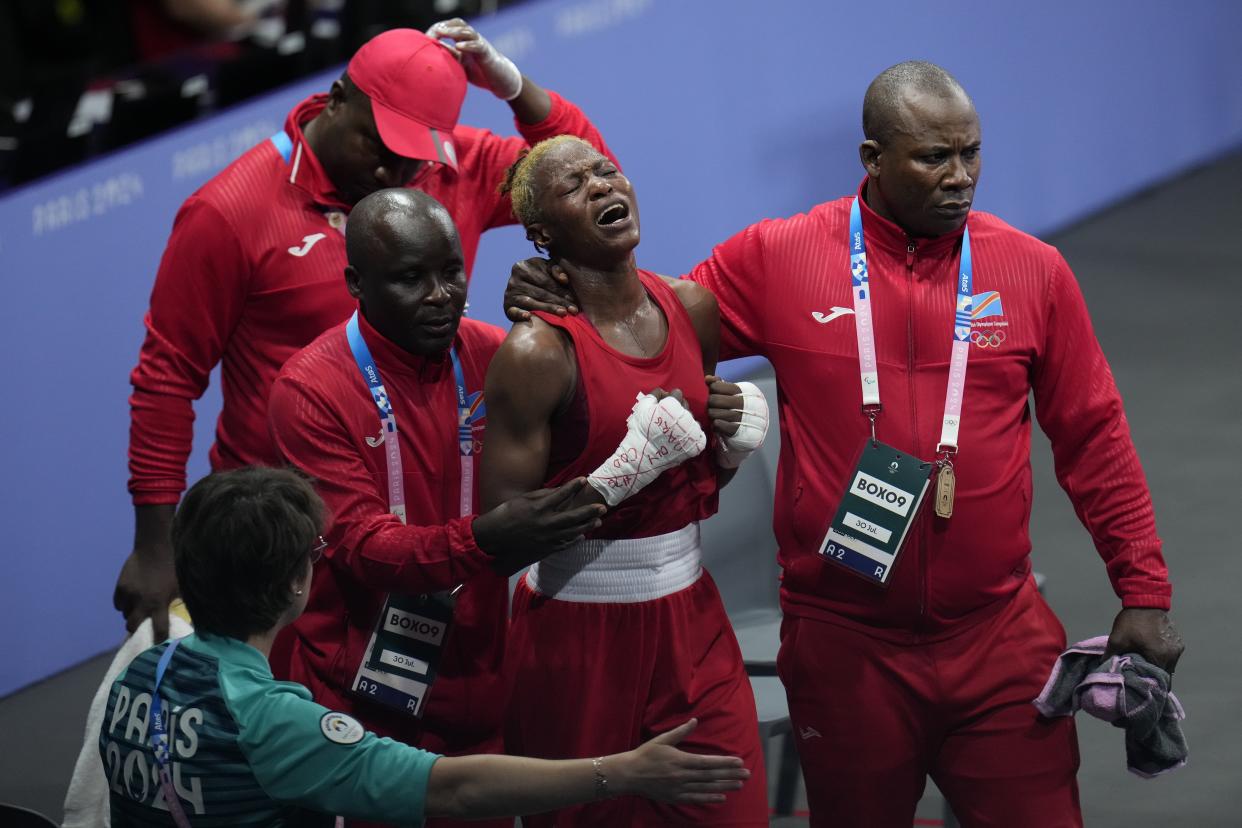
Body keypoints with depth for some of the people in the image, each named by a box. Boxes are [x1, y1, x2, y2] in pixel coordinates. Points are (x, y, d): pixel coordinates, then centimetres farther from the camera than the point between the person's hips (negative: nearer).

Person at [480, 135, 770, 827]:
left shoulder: (692, 310, 5)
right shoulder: (539, 351, -15)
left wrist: (730, 439, -1)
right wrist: (624, 475, -24)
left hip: (690, 614, 5)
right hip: (581, 631, -5)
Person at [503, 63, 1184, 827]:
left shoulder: (1033, 270, 1)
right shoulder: (778, 260, -2)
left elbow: (1094, 441, 6)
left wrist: (1144, 592, 4)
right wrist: (560, 303, -11)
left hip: (1001, 642, 1)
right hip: (845, 646, 0)